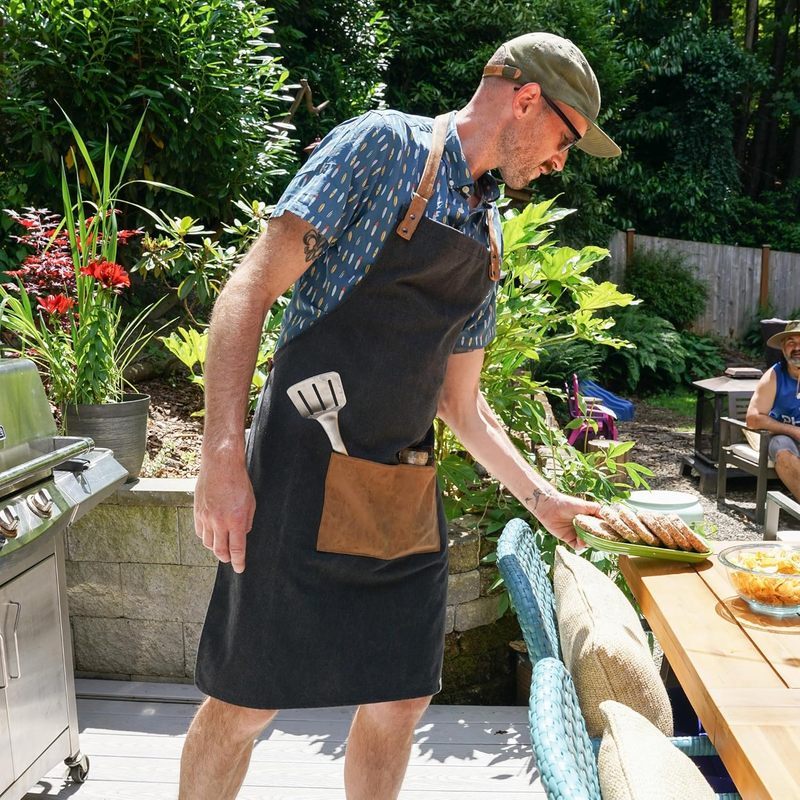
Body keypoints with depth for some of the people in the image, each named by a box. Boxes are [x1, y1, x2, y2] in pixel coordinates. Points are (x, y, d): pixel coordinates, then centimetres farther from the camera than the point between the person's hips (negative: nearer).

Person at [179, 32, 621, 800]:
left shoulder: (488, 235, 17)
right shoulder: (385, 145, -5)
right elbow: (251, 287, -12)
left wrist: (540, 497, 20)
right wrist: (221, 457, -20)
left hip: (407, 497, 7)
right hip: (303, 476, -7)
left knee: (399, 702, 13)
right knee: (243, 706, 5)